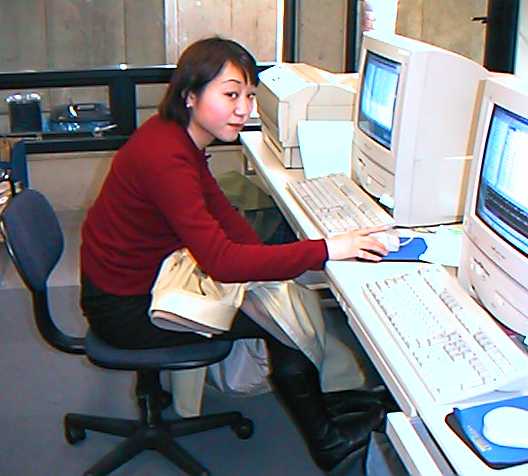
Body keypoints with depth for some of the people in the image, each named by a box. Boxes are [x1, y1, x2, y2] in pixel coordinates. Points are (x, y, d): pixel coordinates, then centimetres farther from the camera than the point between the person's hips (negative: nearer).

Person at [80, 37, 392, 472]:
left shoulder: (179, 135, 0)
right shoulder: (165, 157, -31)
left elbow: (219, 208, 6)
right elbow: (222, 261, -35)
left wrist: (267, 259, -8)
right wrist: (325, 250, -33)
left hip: (148, 275, 9)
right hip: (125, 306, -9)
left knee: (279, 288, 5)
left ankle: (318, 414, 17)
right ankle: (324, 440, 14)